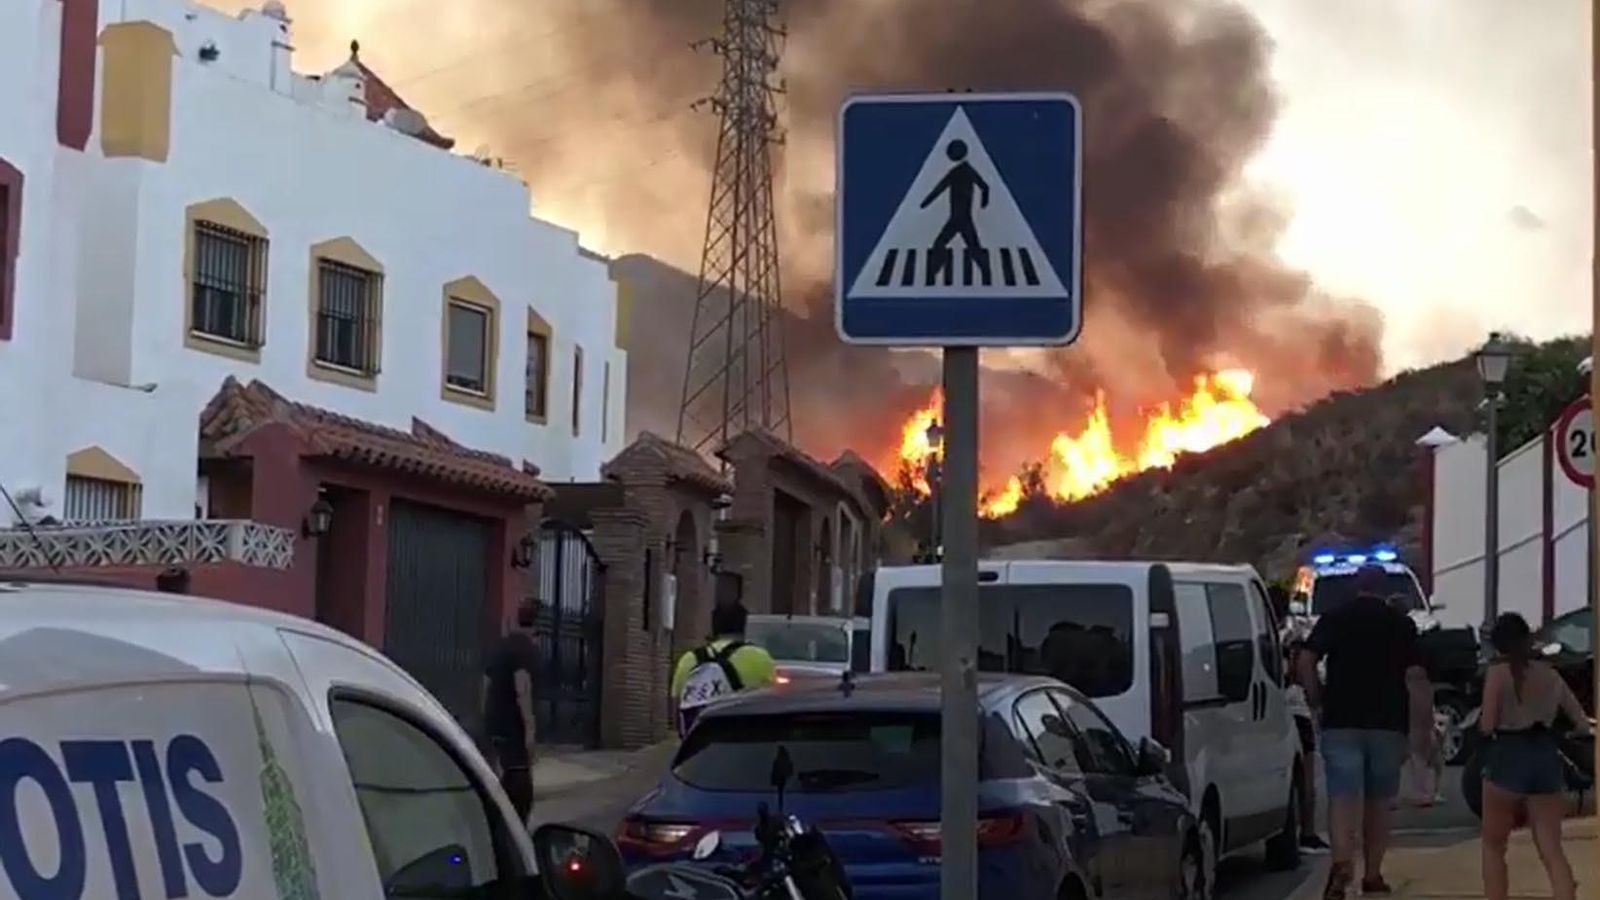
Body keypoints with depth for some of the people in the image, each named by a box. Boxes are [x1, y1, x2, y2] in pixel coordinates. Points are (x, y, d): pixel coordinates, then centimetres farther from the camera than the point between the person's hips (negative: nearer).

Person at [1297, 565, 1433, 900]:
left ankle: (1342, 862, -30)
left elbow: (1305, 663, -7)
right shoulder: (1401, 623, 5)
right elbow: (1416, 677, -2)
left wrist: (1317, 700, 5)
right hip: (1388, 723, 1)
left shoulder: (1334, 619, 4)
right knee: (1378, 802, 12)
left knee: (1343, 796, -8)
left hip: (1341, 722, -1)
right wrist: (1424, 725, 1)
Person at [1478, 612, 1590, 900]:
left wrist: (1482, 721, 10)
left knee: (1493, 846, 13)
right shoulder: (1550, 674, 8)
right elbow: (1582, 722, 12)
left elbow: (1487, 725, -12)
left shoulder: (1497, 673, -6)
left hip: (1508, 760, -4)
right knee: (1552, 851, 5)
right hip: (1546, 760, 4)